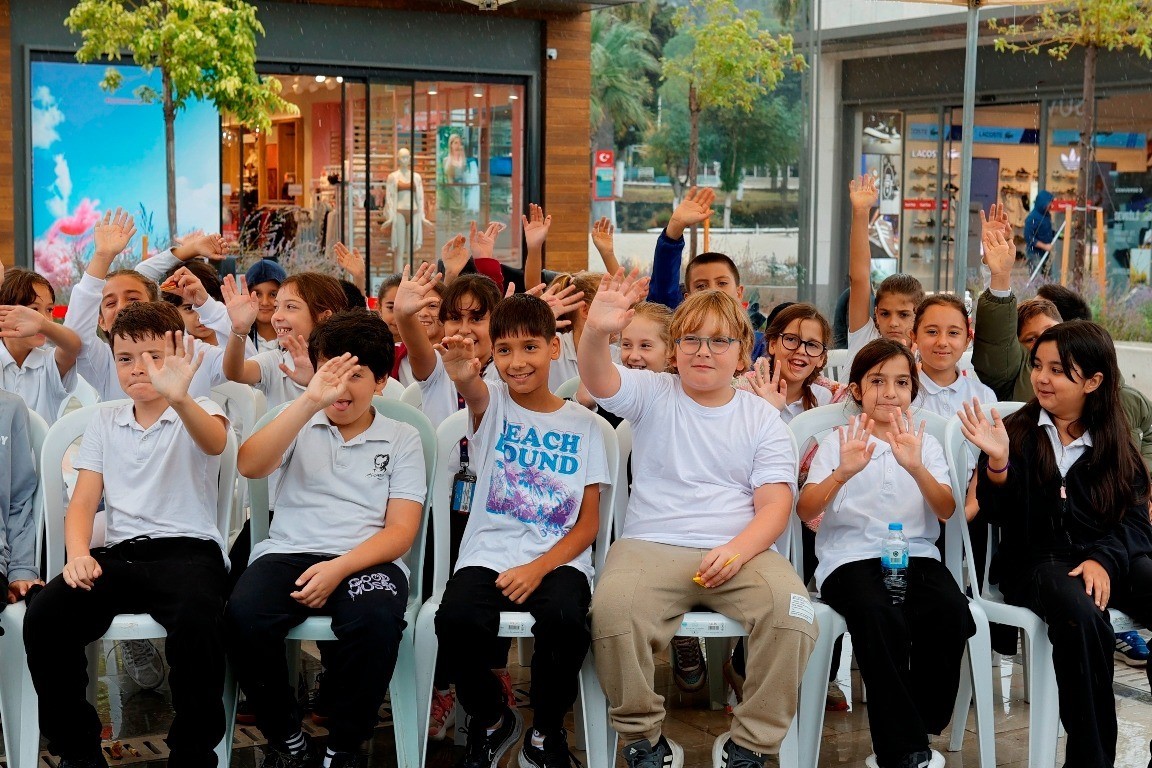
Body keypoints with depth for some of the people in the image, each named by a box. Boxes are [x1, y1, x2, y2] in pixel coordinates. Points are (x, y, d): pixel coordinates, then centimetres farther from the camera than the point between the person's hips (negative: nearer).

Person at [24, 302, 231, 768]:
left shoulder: (198, 413, 5)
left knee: (197, 619, -38)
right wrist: (78, 553, -9)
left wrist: (179, 398, -44)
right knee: (43, 618, -24)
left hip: (187, 549, -4)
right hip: (119, 553, 4)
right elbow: (83, 500, 14)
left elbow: (214, 442, -22)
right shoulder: (104, 422, 19)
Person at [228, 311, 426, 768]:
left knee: (376, 620, -36)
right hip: (289, 553, 1)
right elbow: (249, 466, -6)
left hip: (367, 559, -1)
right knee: (244, 616, -31)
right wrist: (310, 400, -16)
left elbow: (401, 530, 3)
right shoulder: (300, 424, 15)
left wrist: (339, 568, -15)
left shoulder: (401, 439, 13)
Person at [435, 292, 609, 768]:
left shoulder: (583, 425, 8)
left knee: (565, 620, -33)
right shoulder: (490, 403, 6)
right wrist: (461, 374, -47)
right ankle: (492, 721, 3)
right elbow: (471, 389, -21)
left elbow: (589, 523, 4)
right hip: (488, 556, 1)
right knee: (456, 620, -29)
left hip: (558, 559, 0)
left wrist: (539, 567, -13)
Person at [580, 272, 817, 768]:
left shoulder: (761, 417, 13)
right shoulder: (653, 395, 11)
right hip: (650, 546, -1)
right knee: (613, 610, -32)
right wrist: (596, 333, -33)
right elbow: (598, 380, -10)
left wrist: (738, 549, -18)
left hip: (739, 550, 1)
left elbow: (775, 503, 3)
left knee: (790, 609, -29)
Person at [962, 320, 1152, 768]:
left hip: (1110, 559, 3)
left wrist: (1104, 559, -16)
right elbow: (997, 514, -3)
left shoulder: (1115, 446, 13)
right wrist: (997, 463, -22)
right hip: (1037, 560, -3)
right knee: (1083, 617, -37)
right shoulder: (1017, 433, 6)